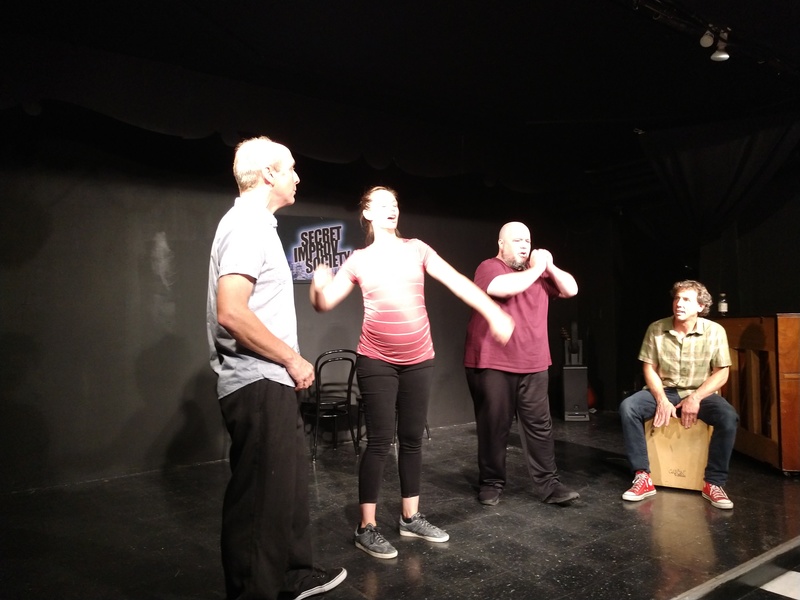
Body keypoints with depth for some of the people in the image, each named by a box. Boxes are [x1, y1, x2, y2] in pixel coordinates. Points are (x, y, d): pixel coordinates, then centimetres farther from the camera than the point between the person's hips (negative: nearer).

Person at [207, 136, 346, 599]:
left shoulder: (256, 224, 16)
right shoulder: (247, 226, -15)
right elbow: (231, 313, -26)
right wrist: (293, 359, -17)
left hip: (269, 382, 11)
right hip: (258, 385, -11)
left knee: (289, 482, 20)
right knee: (258, 496, 2)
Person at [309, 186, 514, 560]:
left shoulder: (416, 249, 5)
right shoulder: (359, 260, 1)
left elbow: (457, 282, -1)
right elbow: (324, 304, 0)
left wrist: (494, 313, -10)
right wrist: (318, 284, -23)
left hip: (418, 360, 3)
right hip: (376, 361, -3)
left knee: (412, 439, 11)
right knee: (380, 441, -6)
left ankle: (411, 518, 25)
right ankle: (367, 528, 6)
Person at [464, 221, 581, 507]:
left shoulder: (539, 272, 16)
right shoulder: (489, 268, -6)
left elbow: (571, 290, 12)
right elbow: (505, 288, -26)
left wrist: (549, 266, -1)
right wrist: (535, 269, -13)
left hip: (533, 366, 6)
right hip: (492, 365, -5)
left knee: (540, 425, 6)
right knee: (494, 426, 4)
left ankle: (548, 483, 15)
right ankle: (491, 482, 18)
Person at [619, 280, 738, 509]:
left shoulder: (715, 331, -7)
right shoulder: (656, 329, -5)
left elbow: (721, 373, -6)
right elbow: (649, 367, -3)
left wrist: (696, 398, -19)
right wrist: (661, 399, -17)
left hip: (701, 393, -1)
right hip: (664, 390, 1)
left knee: (728, 417, -31)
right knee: (628, 407, -25)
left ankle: (713, 483, -14)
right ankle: (643, 477, -19)